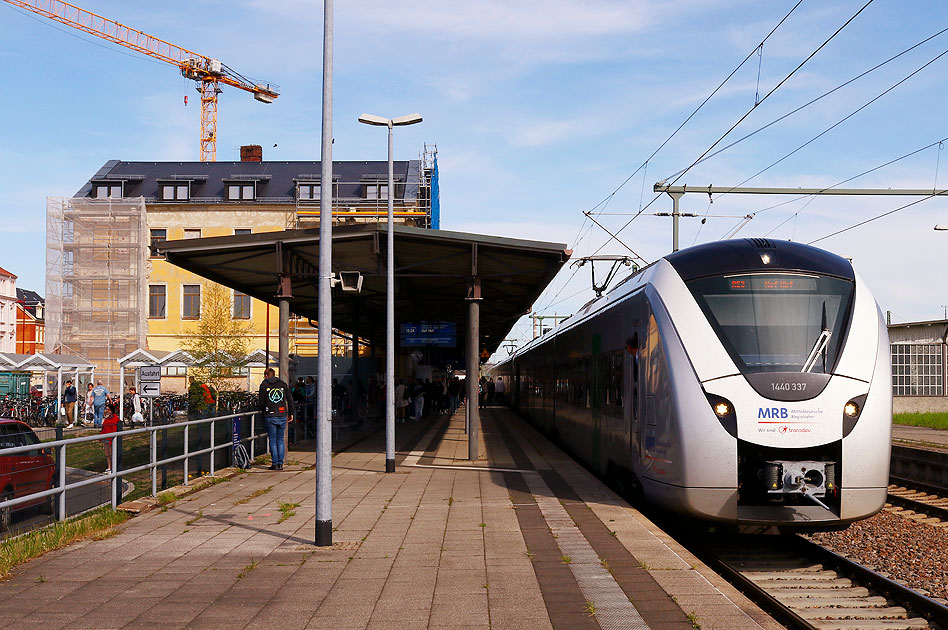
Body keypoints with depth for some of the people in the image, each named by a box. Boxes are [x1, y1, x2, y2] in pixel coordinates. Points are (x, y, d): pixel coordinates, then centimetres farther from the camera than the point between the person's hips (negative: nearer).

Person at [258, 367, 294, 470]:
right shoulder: (283, 384, 9)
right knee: (281, 440, 9)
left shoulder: (264, 385, 2)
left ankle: (275, 464, 1)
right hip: (282, 416, 3)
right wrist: (291, 413, 16)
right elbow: (290, 399, 9)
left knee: (273, 440, 3)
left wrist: (262, 411, 16)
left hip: (270, 416, -2)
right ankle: (280, 463, 7)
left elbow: (261, 401, 0)